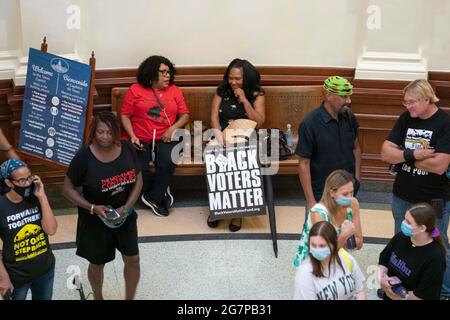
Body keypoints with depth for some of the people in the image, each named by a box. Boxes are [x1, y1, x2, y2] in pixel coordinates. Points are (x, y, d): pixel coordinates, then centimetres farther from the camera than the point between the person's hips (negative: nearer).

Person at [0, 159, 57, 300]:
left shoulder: (36, 199, -9)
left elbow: (51, 230, -18)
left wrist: (42, 197, -22)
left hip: (45, 268, 4)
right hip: (17, 275, -3)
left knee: (44, 298, 23)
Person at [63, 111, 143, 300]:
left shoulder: (127, 149, -11)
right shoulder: (84, 156, -21)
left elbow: (138, 180, -2)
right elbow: (68, 188, -13)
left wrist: (126, 207, -15)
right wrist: (93, 208, -24)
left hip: (125, 215, 3)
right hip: (95, 219, -3)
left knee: (132, 260, 9)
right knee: (97, 263, 16)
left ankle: (129, 298, 33)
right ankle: (97, 297, 45)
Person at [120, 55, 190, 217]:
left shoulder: (174, 91, 13)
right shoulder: (135, 90, 4)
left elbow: (185, 114, 11)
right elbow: (125, 115, 3)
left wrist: (173, 128, -8)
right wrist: (132, 136, -11)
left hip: (165, 139, 2)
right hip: (140, 139, -1)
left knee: (168, 162, -29)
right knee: (139, 168, -27)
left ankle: (153, 197, -8)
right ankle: (161, 191, 1)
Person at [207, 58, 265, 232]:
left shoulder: (257, 95, 5)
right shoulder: (222, 91, 11)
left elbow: (258, 122, -6)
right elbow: (214, 118, 1)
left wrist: (244, 99, -10)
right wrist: (220, 136, -18)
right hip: (223, 137, 2)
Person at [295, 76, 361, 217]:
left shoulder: (349, 117, -2)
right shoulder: (309, 124, -18)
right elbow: (303, 164, -15)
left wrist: (357, 178, 7)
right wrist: (310, 201, -16)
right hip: (321, 195, -5)